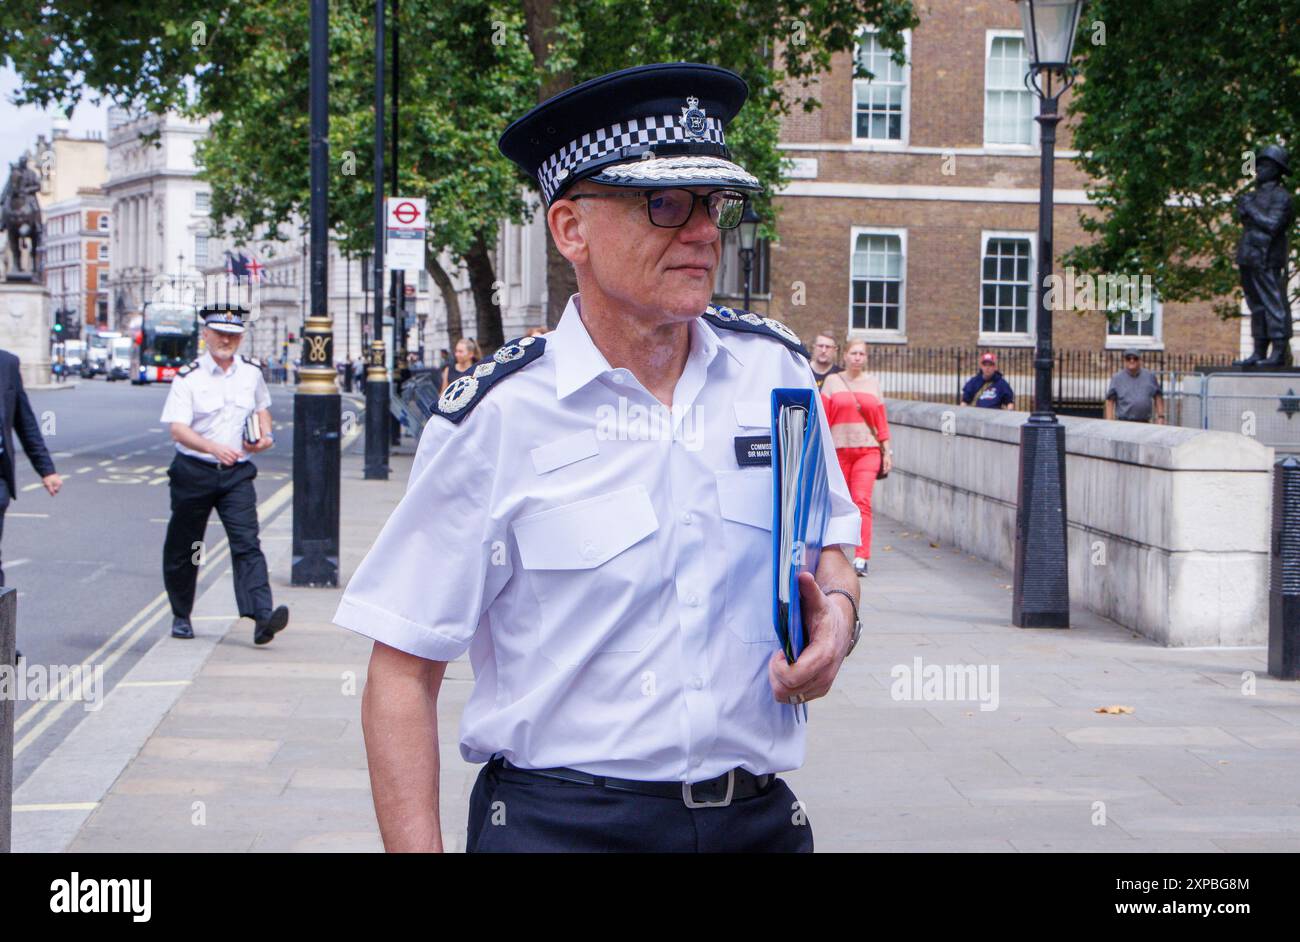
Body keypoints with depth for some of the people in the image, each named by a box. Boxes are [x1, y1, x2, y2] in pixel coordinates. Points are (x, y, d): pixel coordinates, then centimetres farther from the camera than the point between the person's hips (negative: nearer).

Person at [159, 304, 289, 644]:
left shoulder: (251, 372, 6)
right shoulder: (188, 377, -8)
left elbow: (262, 406, 27)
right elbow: (178, 429, -19)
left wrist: (265, 434, 6)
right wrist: (214, 448, -36)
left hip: (237, 474, 2)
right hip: (193, 472, -2)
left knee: (247, 543, -14)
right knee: (183, 548, 9)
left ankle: (261, 617, -26)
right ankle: (181, 616, 29)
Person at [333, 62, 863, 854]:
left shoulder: (776, 369, 2)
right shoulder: (496, 416, -10)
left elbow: (827, 543, 18)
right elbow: (403, 675, -9)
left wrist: (838, 610, -4)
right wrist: (417, 847, -17)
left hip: (759, 819, 4)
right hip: (558, 822, -4)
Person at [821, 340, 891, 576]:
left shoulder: (873, 383, 13)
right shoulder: (832, 381, 8)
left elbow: (881, 420, 13)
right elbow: (822, 416, 4)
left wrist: (887, 450, 9)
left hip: (868, 450, 0)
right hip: (839, 448, 0)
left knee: (862, 501, -13)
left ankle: (862, 558, -18)